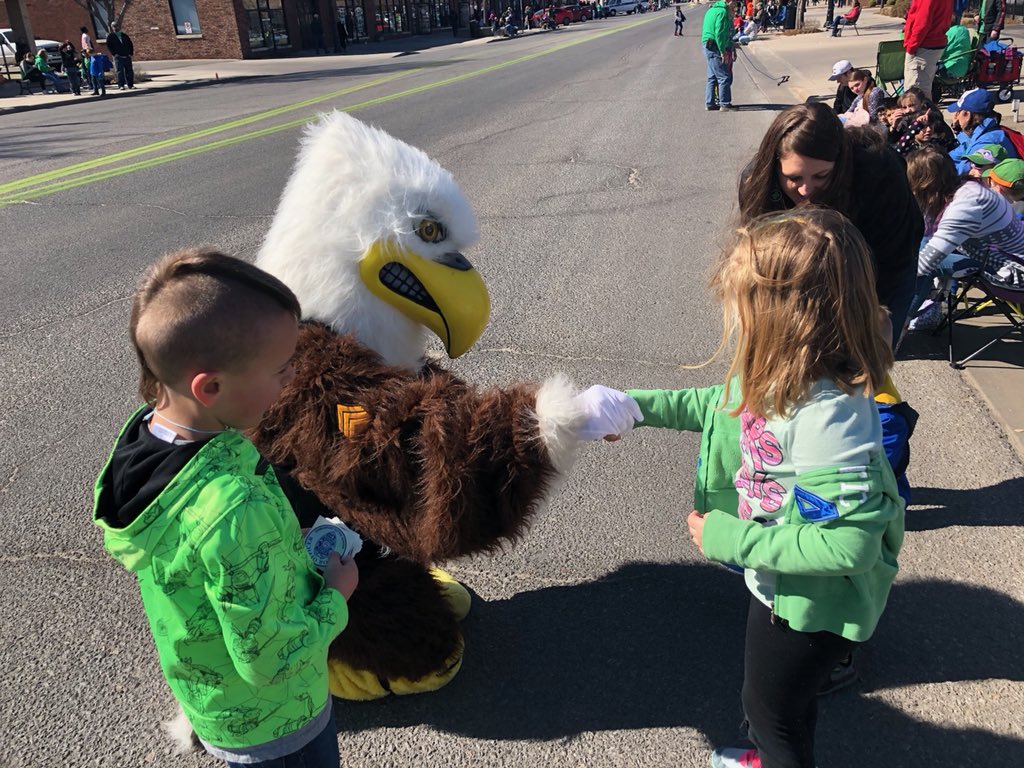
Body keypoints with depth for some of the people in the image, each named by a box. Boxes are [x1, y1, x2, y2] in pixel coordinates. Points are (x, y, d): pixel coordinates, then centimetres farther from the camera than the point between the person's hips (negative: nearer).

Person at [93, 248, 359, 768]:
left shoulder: (145, 431, -15)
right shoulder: (236, 513, -42)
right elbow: (268, 660, -30)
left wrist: (286, 540, -3)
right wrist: (336, 597, -15)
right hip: (275, 725, -7)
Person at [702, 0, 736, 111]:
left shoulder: (712, 10, 17)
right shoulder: (723, 11, -12)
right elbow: (719, 33, -20)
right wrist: (723, 51, -19)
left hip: (709, 48, 10)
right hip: (716, 48, -10)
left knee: (712, 77, 14)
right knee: (724, 77, -6)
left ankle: (709, 103, 18)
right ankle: (725, 104, -5)